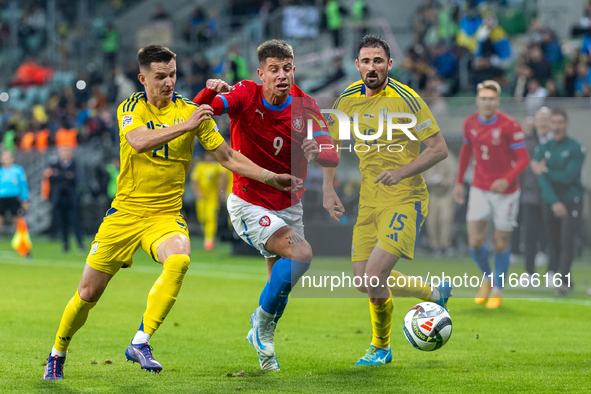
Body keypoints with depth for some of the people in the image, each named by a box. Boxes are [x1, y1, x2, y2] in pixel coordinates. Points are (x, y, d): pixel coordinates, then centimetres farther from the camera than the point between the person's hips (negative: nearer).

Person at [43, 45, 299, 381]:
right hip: (125, 212, 0)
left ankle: (141, 343, -28)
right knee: (88, 294, 3)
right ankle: (58, 355, 28)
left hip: (166, 215, 0)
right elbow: (139, 142, -24)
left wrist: (272, 178, -4)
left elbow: (227, 156, 4)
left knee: (179, 261, -34)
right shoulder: (131, 109, -2)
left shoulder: (191, 111, -1)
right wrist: (185, 126, -32)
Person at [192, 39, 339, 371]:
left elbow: (333, 156, -17)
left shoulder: (305, 106, -9)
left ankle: (263, 336, 44)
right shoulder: (246, 96, -15)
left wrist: (317, 152, -41)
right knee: (301, 253, -26)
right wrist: (209, 92, -47)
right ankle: (263, 318, -3)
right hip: (249, 204, -5)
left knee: (281, 283, 14)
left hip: (289, 205, 5)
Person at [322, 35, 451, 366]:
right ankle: (381, 347, 28)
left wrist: (402, 172, -22)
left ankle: (433, 295, 8)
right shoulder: (348, 100, 4)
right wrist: (328, 189, 8)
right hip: (369, 200, 6)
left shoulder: (406, 99, -12)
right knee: (364, 282, 3)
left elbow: (440, 149, -11)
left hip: (406, 199, -6)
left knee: (375, 276, -19)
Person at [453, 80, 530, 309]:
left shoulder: (510, 126, -15)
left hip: (505, 192, -3)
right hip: (479, 190, 3)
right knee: (475, 242, -6)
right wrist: (459, 182, 16)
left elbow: (523, 159, -15)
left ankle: (497, 290, 23)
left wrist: (507, 180, -30)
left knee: (501, 245, 3)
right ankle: (487, 279, 22)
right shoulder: (470, 124, -1)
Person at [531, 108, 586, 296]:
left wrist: (544, 171, -10)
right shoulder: (543, 149, 7)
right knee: (555, 242, 6)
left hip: (572, 201, -4)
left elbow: (569, 177, -15)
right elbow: (542, 180, -3)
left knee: (567, 241, -15)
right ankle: (553, 271, 20)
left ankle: (563, 281, -20)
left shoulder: (576, 149, -5)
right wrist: (554, 202, -16)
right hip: (551, 202, 4)